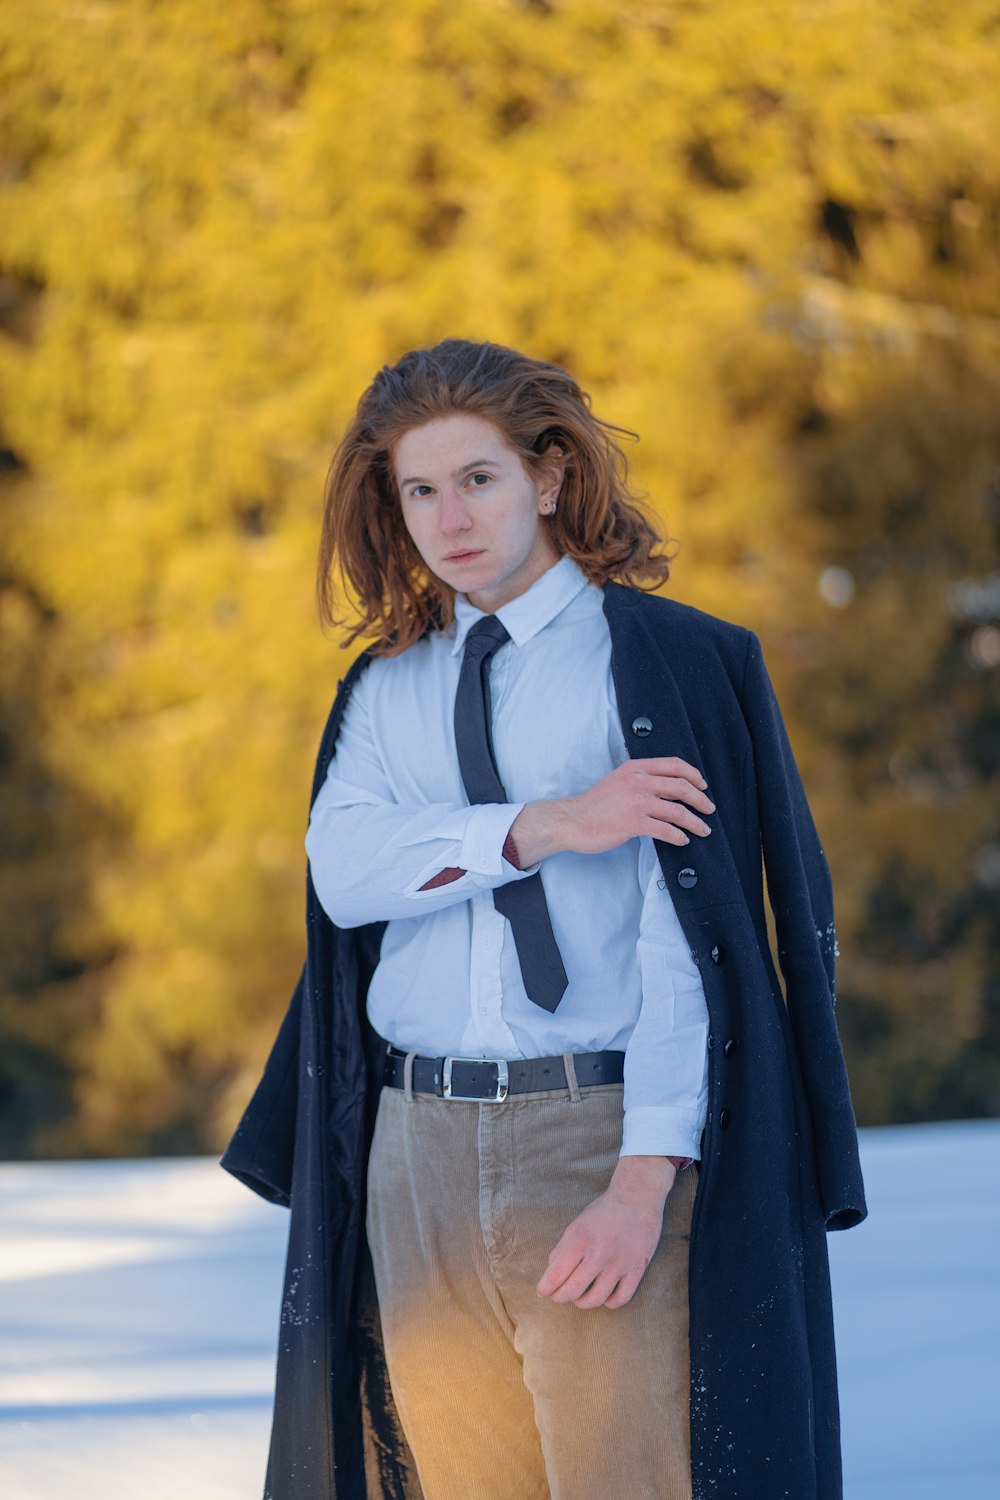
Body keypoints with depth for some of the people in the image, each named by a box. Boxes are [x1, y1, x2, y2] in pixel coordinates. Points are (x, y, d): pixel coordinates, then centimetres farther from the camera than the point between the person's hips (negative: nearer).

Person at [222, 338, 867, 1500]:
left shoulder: (662, 664, -2)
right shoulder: (385, 692, 14)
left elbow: (685, 936, -9)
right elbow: (344, 868, -5)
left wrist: (643, 1183, -18)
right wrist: (547, 826, -19)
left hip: (603, 1140, -4)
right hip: (419, 1155, 4)